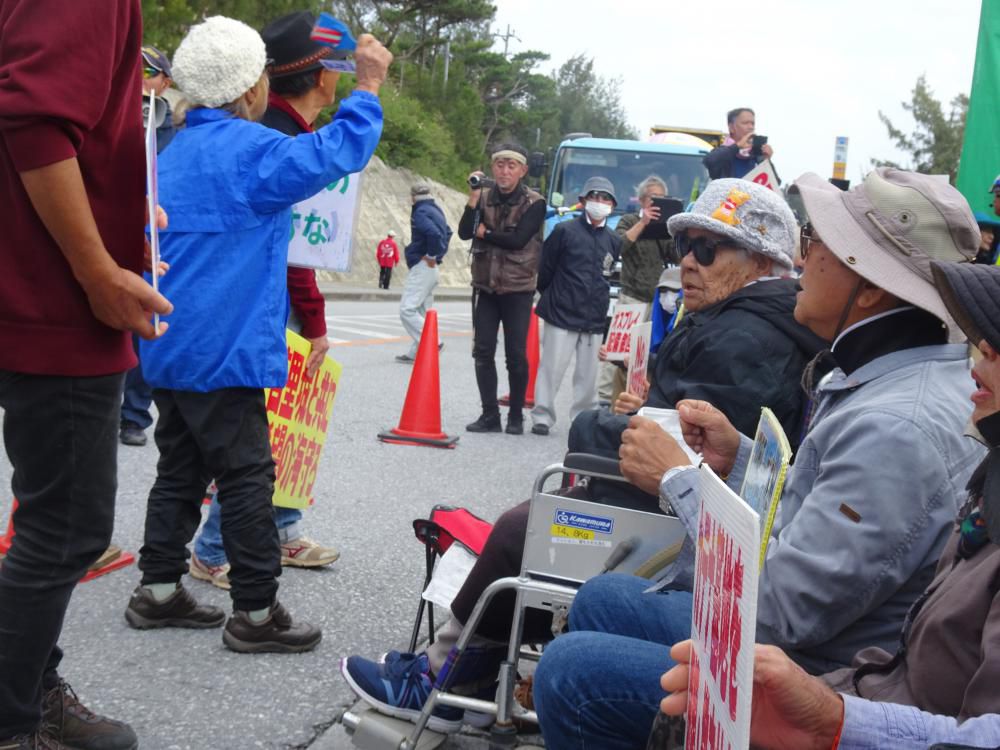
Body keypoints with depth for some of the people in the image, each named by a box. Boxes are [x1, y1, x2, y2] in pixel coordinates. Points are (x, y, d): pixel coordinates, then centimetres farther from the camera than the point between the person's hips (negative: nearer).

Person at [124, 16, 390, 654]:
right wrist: (369, 85, -8)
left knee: (181, 469, 16)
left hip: (170, 349, 9)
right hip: (223, 351, -9)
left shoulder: (177, 153, 14)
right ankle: (256, 613, 2)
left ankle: (159, 591, 22)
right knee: (248, 478, -3)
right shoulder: (247, 149, -15)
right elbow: (337, 152, -20)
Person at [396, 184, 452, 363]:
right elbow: (447, 232, 28)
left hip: (422, 267, -10)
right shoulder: (435, 210, 15)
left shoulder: (420, 212, -14)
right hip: (431, 269, 10)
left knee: (407, 310, -13)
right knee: (422, 311, 12)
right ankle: (416, 353, 15)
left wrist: (432, 256, -18)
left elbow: (433, 233, -31)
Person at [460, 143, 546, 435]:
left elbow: (518, 240, -18)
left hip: (518, 289, -3)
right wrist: (474, 198, -15)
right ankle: (489, 414, 10)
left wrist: (484, 233, -7)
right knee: (483, 352, 2)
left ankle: (516, 416, 13)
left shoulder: (534, 203, -6)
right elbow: (464, 232, -6)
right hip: (485, 287, 3)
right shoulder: (485, 196, 5)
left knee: (516, 355, 0)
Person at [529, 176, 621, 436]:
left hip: (594, 318, 4)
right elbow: (545, 268, 2)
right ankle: (542, 417, 6)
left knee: (588, 372, 9)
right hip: (562, 314, -4)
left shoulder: (613, 241, 8)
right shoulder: (565, 231, -4)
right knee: (552, 367, -2)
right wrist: (552, 296, 10)